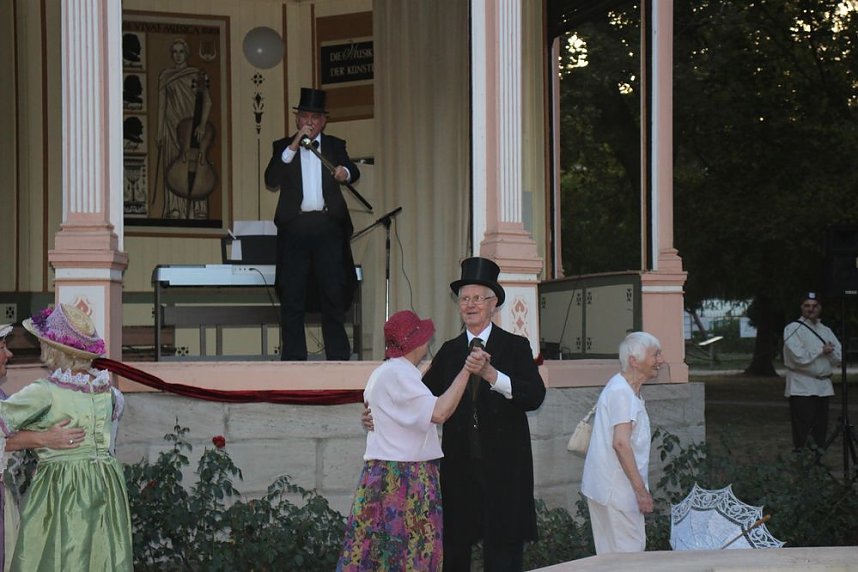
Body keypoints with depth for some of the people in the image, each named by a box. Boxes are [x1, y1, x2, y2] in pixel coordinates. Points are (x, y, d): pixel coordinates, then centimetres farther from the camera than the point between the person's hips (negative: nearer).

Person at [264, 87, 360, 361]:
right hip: (294, 226, 0)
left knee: (334, 295, 0)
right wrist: (293, 146, -10)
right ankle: (293, 359, 4)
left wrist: (345, 172, -24)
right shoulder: (283, 146, 11)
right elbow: (271, 181, -4)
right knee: (292, 298, 0)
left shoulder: (335, 146, 14)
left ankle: (338, 359, 5)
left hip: (328, 227, 0)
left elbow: (353, 172, 0)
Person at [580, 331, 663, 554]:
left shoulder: (628, 391, 16)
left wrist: (640, 488, 19)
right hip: (615, 490, -10)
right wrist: (641, 490, -23)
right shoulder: (621, 392, -17)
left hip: (609, 488, 10)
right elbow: (620, 443, -24)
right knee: (629, 553, -7)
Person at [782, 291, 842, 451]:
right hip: (802, 388, -6)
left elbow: (839, 357, 10)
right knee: (802, 432, -8)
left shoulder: (826, 330, 17)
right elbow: (799, 356, -16)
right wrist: (822, 350, -8)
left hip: (823, 387, 6)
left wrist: (830, 351, -11)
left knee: (820, 430, 10)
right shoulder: (793, 329, -3)